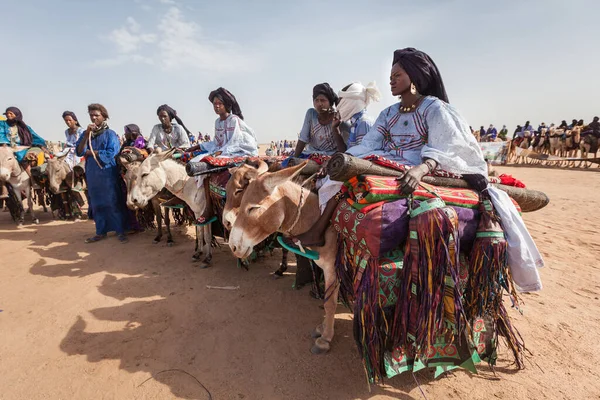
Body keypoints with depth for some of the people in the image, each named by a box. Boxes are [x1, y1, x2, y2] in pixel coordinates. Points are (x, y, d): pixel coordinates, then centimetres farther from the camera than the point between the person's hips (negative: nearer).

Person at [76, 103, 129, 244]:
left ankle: (120, 231, 7)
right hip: (92, 174, 5)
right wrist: (87, 134, -9)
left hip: (108, 173, -5)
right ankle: (101, 231, 21)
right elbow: (79, 152, -1)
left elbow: (111, 153, -14)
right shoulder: (86, 134, 12)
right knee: (96, 204, 11)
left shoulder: (110, 134, -2)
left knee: (113, 203, -1)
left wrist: (91, 152, -7)